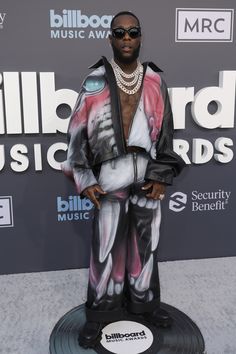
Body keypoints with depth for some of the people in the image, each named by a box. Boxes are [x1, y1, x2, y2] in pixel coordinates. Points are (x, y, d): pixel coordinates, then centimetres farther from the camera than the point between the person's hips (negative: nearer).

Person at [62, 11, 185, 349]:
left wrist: (162, 174, 1)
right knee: (106, 243, 2)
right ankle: (101, 312, 21)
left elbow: (166, 131, 9)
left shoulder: (155, 81, 7)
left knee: (145, 240, 12)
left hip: (148, 172, 3)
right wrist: (84, 179, -7)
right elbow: (78, 131, -1)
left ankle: (144, 302, 32)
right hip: (111, 172, -2)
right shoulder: (95, 81, 0)